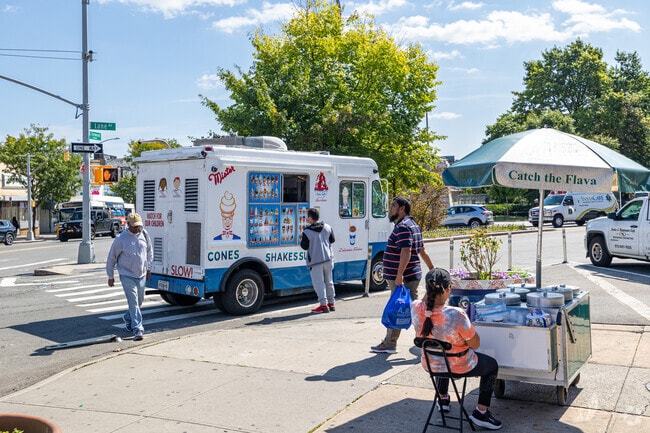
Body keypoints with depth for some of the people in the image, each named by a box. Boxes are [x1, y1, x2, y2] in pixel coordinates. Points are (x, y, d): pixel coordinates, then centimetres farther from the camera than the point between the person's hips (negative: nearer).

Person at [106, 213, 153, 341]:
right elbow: (111, 258, -3)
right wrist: (111, 276, 1)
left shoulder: (144, 234, 2)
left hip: (141, 275, 5)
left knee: (139, 301, 17)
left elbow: (149, 251, 17)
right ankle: (138, 330, -11)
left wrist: (148, 268, 17)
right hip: (127, 276, -5)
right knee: (133, 303, -11)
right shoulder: (121, 239, -12)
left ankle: (127, 318, 43)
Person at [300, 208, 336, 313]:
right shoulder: (327, 227, 0)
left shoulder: (307, 232, -16)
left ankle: (323, 305, -1)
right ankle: (331, 303, 23)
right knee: (328, 281, 16)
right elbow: (332, 240, 10)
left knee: (318, 283, 1)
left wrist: (301, 240, 10)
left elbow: (304, 246, -10)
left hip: (315, 261, -6)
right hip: (328, 258, 6)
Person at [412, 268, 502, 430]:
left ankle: (443, 399, 52)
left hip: (429, 365, 5)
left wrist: (430, 288, -3)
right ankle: (481, 412, 21)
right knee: (492, 365, 24)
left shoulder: (416, 308, -21)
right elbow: (475, 344, -20)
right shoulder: (456, 315, -36)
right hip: (458, 368, -5)